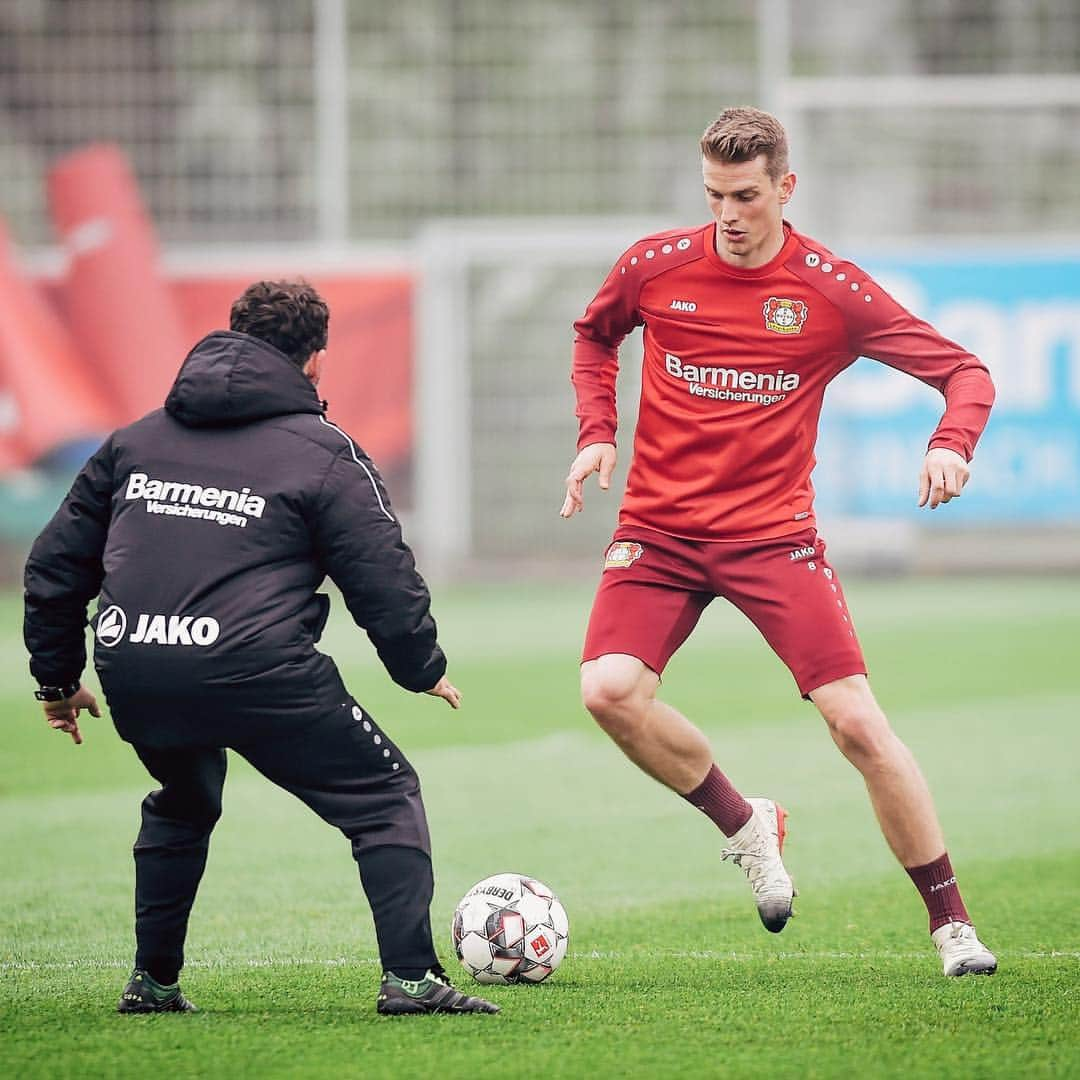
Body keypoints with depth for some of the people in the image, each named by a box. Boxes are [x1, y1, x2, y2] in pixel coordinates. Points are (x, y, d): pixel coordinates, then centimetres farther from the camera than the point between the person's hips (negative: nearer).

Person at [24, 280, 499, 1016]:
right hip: (255, 672, -5)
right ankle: (411, 977, -5)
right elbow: (386, 582, 1)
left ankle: (153, 981, 32)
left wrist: (58, 677, 30)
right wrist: (425, 672, 18)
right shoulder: (326, 456, 4)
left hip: (131, 677, 5)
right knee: (386, 799, 8)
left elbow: (58, 562, 21)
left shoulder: (136, 439, 19)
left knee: (182, 804, 34)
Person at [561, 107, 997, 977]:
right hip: (659, 529, 2)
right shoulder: (655, 267, -1)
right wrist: (597, 430, 5)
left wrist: (952, 444, -23)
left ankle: (951, 924, 2)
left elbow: (962, 370, -2)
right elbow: (596, 334, 21)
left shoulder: (832, 290, -6)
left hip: (774, 533, -2)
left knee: (858, 720, -12)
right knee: (610, 690, -21)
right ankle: (743, 824, 7)